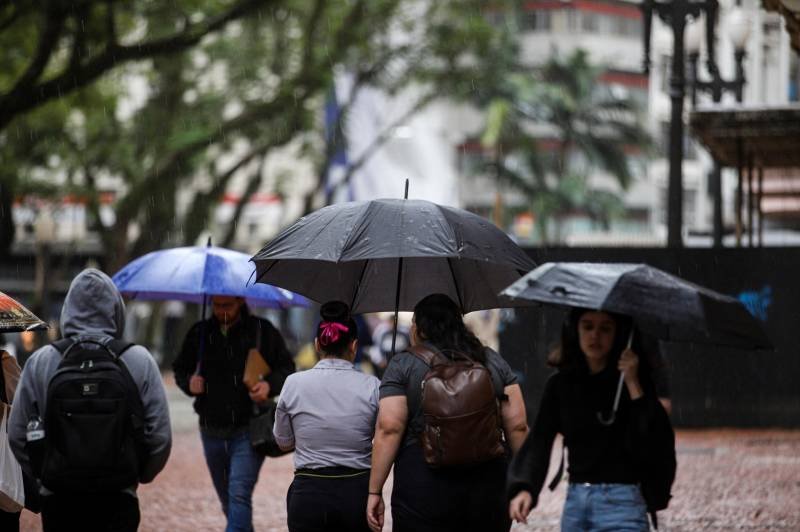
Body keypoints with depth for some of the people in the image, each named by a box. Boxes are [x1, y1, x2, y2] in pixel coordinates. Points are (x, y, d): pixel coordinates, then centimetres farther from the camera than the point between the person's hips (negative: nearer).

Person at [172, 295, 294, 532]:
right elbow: (179, 368, 17)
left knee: (239, 494, -19)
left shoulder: (262, 331, -2)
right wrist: (189, 382, -6)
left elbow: (286, 368, 4)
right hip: (212, 431, 5)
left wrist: (270, 385, -17)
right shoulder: (199, 333, 7)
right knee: (228, 501, 15)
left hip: (248, 431, -5)